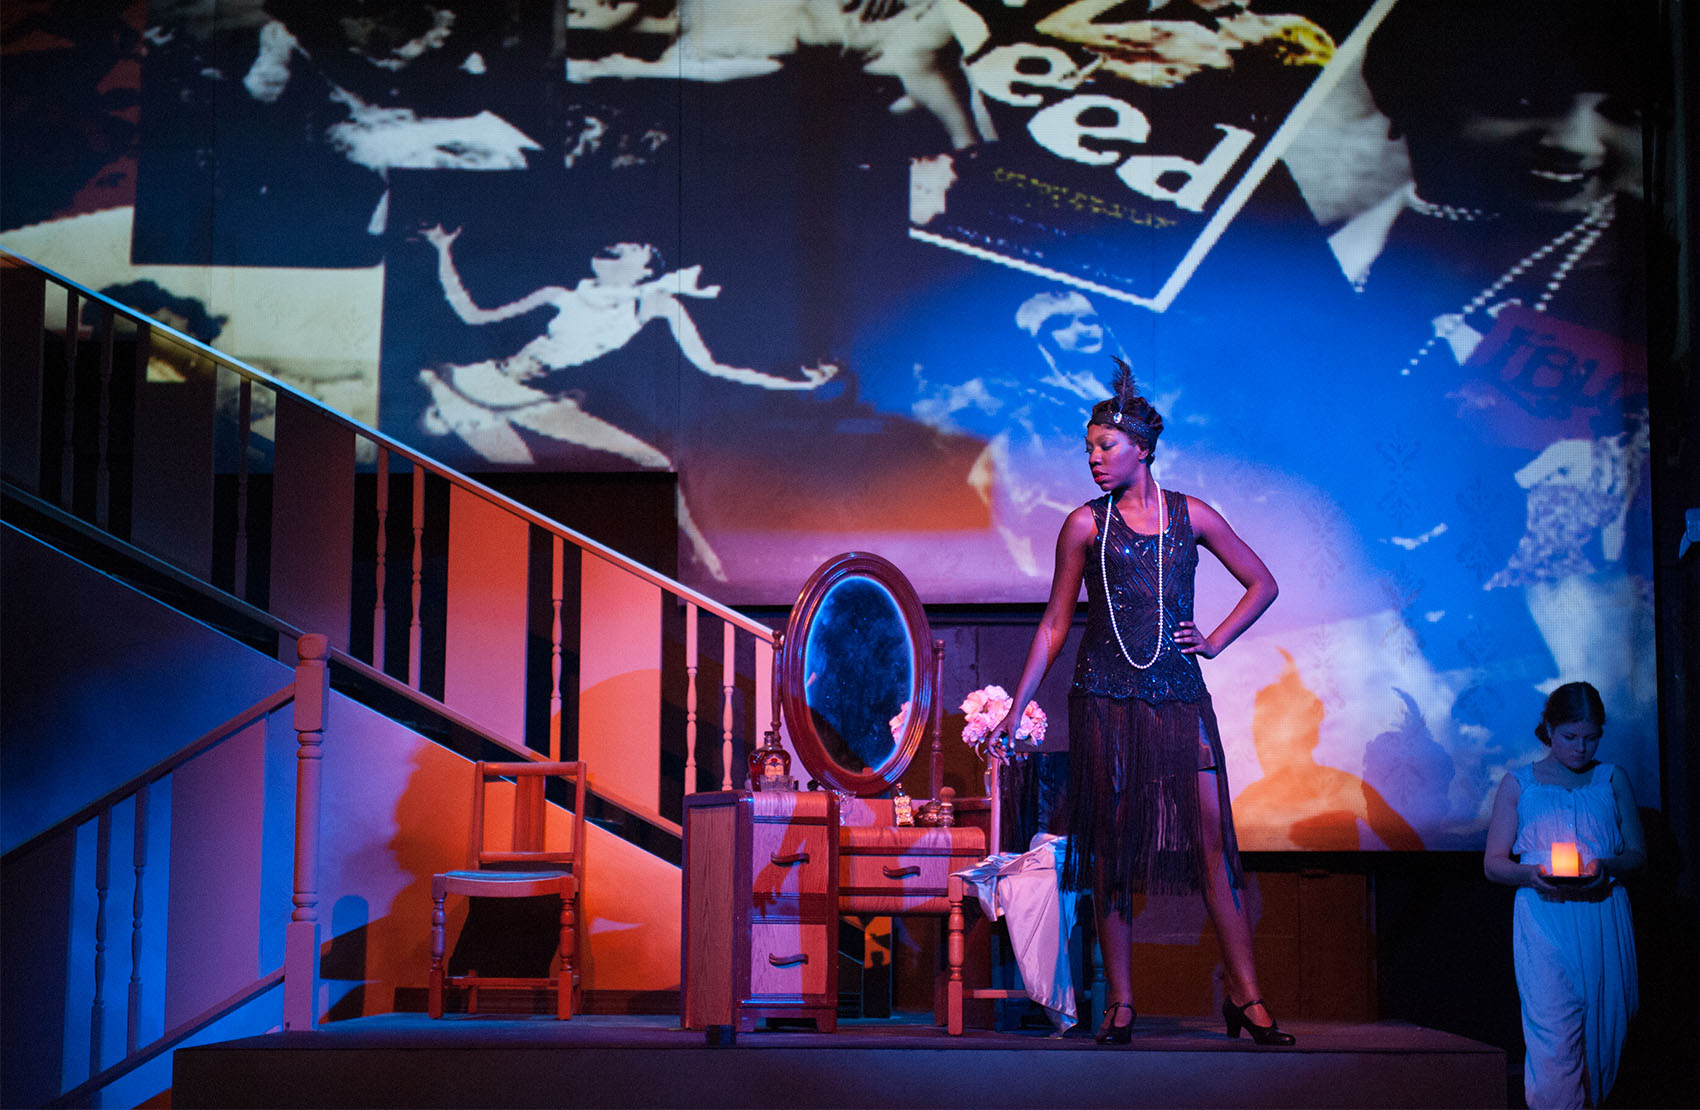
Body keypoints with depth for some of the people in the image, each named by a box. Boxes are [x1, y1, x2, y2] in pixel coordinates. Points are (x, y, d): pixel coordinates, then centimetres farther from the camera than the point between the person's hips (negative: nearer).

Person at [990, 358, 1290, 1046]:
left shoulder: (1190, 516, 7)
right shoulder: (1085, 524, 5)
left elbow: (1262, 584, 16)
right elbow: (1056, 621, 8)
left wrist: (1215, 640, 4)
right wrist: (1016, 708, 6)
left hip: (1179, 698, 0)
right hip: (1104, 699, 0)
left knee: (1210, 837, -6)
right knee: (1112, 846, 1)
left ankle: (1245, 996, -4)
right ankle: (1121, 1003, 7)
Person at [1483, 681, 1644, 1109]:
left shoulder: (1612, 780, 12)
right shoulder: (1518, 784, 6)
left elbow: (1638, 852, 12)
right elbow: (1494, 863, 6)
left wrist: (1605, 867, -11)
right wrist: (1533, 874, -16)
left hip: (1604, 923, 3)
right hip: (1544, 923, -2)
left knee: (1603, 1030, 4)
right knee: (1554, 1037, -12)